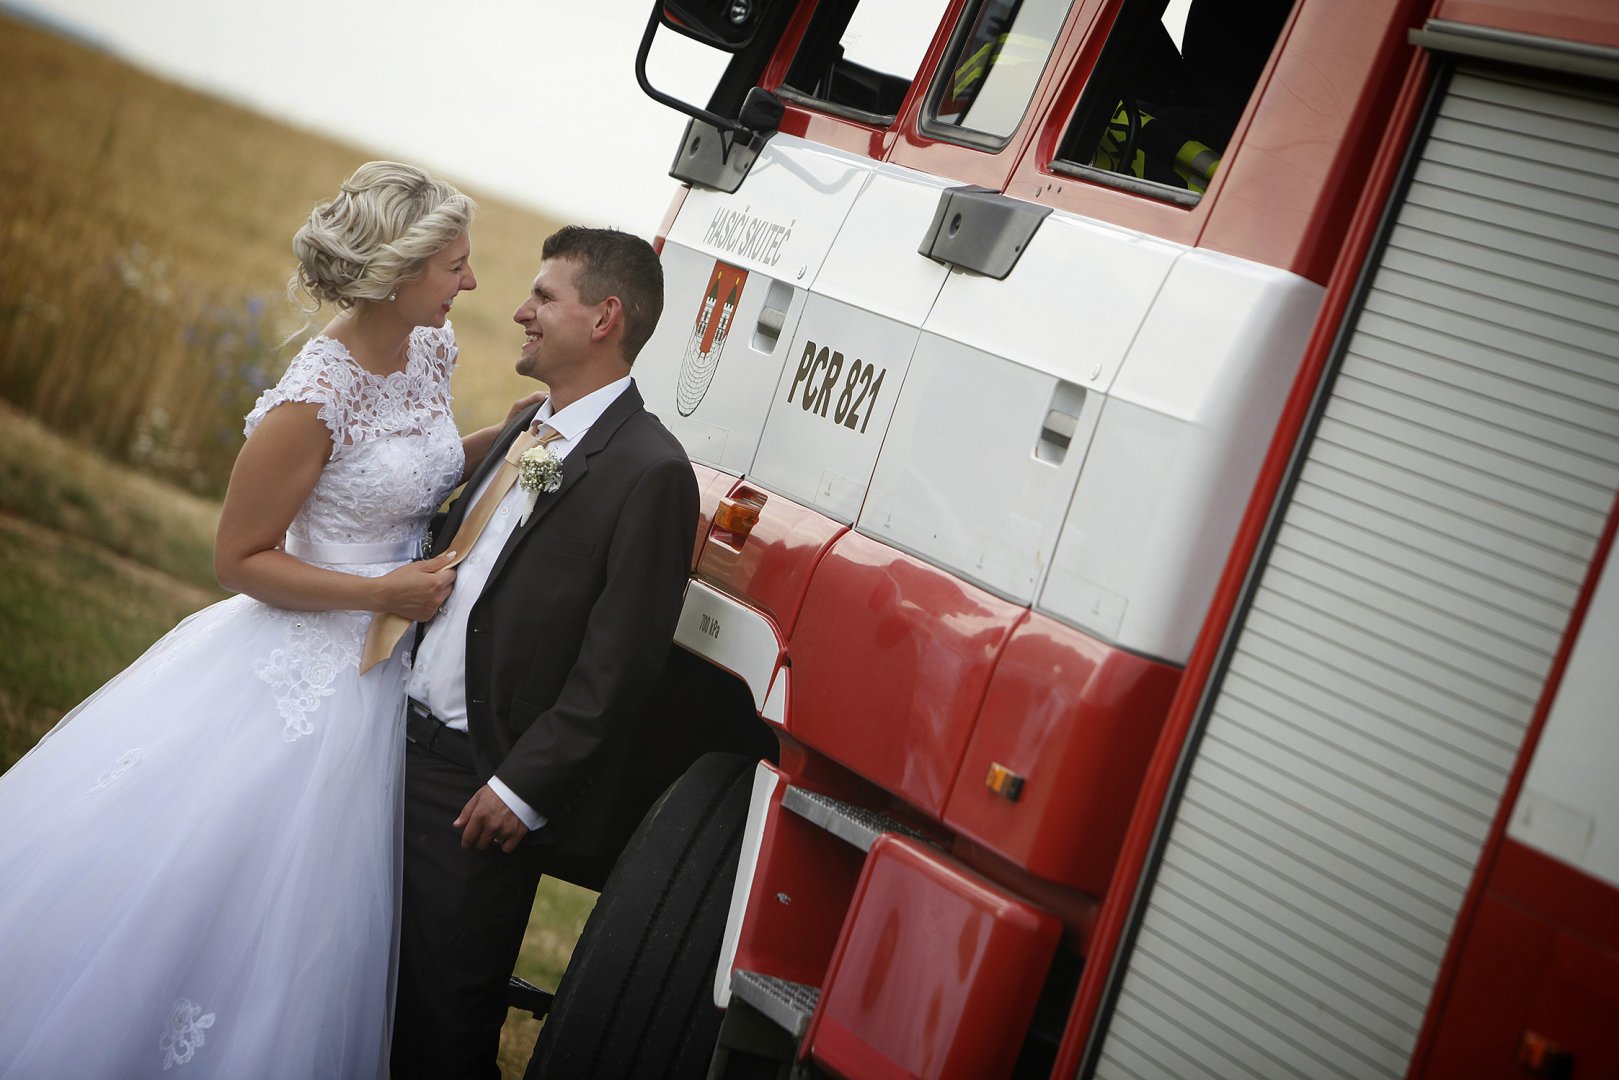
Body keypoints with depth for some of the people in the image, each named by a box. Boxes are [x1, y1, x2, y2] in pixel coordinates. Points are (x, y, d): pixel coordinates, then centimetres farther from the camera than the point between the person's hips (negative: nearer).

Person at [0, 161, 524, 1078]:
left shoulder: (431, 348, -1)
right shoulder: (316, 400, -23)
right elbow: (240, 559, -15)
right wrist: (378, 593, -22)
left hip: (387, 674, 8)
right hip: (308, 667, -7)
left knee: (309, 915, 18)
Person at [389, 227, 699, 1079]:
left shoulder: (650, 472, -17)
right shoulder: (525, 429, 11)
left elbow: (618, 667, -18)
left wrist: (522, 788, -17)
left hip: (480, 786, -7)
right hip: (407, 740, 8)